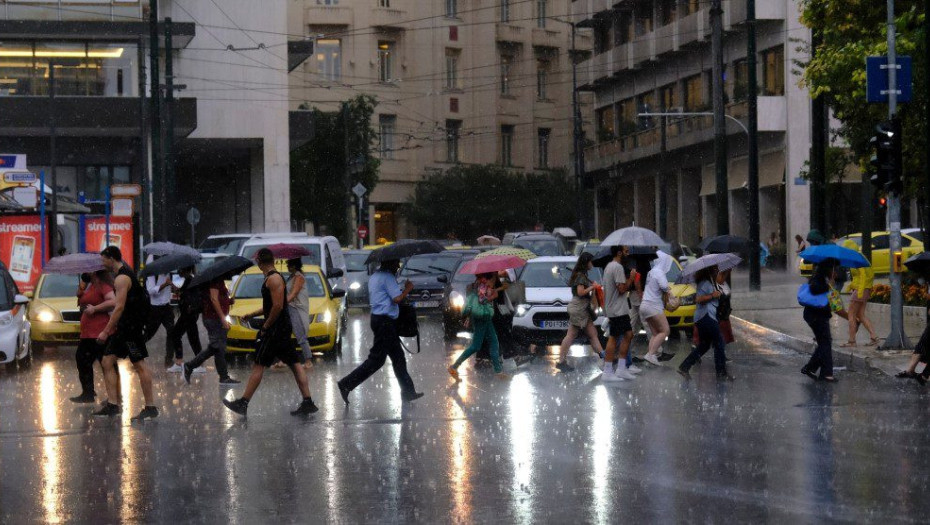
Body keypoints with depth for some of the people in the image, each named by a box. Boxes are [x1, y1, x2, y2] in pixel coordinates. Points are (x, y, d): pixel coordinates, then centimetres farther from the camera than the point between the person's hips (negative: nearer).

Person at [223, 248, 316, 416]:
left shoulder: (273, 279, -15)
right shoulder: (274, 277, 16)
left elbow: (278, 306, -23)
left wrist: (266, 326, -15)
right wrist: (252, 314, 28)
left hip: (275, 327, -10)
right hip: (284, 327, 10)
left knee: (258, 366, -6)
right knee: (294, 364, 6)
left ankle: (243, 403, -4)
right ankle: (307, 403, 4)